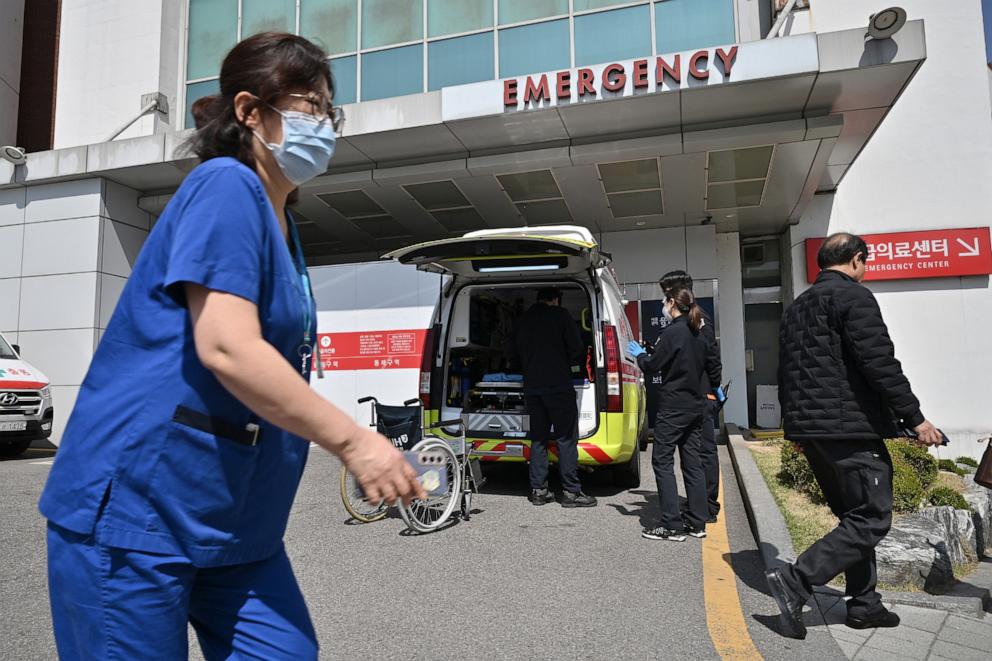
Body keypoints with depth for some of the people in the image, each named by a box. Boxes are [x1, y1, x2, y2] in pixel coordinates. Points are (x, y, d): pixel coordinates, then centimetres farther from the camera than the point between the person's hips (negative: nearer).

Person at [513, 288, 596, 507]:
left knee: (538, 439, 11)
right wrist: (572, 365, 13)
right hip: (558, 384, -5)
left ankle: (538, 490, 12)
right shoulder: (560, 315, -1)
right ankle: (571, 492, -1)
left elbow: (517, 351, 19)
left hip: (531, 386, 6)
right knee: (566, 439, -1)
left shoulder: (524, 319, 15)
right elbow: (576, 348, -5)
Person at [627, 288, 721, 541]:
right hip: (695, 406, 9)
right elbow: (713, 365, 21)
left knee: (662, 461, -3)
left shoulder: (673, 332, -15)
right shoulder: (699, 334, 11)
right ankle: (697, 523, 17)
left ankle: (671, 525, -4)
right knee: (692, 462, 12)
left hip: (673, 407, -8)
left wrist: (639, 355, 8)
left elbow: (653, 365, -13)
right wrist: (715, 388, 39)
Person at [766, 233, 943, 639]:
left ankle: (864, 605, 20)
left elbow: (786, 374, 21)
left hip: (810, 428, 9)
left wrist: (797, 426, 27)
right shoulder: (853, 296, -8)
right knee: (871, 520, -3)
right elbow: (880, 363, -16)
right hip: (850, 428, -9)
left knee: (855, 517, 17)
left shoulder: (797, 307, 19)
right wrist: (914, 418, -10)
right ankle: (795, 581, -11)